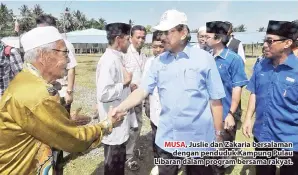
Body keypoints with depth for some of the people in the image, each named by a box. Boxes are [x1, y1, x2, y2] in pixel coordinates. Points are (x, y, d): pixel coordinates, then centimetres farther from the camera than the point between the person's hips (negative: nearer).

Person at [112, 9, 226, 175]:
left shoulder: (204, 58, -9)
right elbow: (142, 91, -1)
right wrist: (119, 108, -13)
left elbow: (216, 100, -5)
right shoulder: (159, 61, 1)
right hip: (167, 138, 3)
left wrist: (218, 134, -1)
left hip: (198, 138, -3)